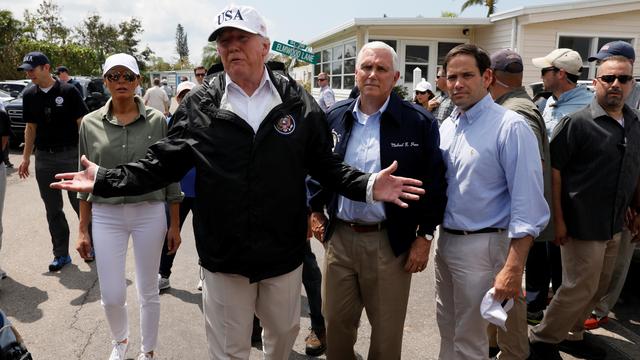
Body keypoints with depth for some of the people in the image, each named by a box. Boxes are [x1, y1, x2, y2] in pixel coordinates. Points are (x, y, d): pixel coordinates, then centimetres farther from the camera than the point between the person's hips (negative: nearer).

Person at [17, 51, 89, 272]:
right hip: (44, 158, 5)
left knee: (80, 203, 3)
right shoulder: (29, 96, 7)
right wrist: (26, 158, 11)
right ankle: (61, 254, 19)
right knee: (53, 210, 9)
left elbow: (82, 124, -7)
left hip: (70, 155, -5)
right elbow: (31, 127, 14)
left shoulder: (68, 91, -7)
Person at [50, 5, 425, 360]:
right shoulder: (199, 105, -4)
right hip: (223, 257, -1)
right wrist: (104, 180, -7)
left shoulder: (297, 101, -3)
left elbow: (325, 165, 1)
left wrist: (368, 186, -13)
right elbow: (163, 164, 0)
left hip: (284, 253, 1)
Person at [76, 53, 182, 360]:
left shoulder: (156, 120, -2)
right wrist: (83, 229, 5)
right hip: (106, 216, 1)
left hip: (150, 213, -1)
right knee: (111, 296, 6)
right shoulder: (90, 124, 2)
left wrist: (174, 224, 1)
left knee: (148, 293, 10)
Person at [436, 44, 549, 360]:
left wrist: (512, 269, -22)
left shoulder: (510, 127, -16)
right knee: (446, 328, 23)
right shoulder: (446, 126, 5)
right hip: (444, 239, 6)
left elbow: (527, 205, -19)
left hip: (480, 246, -6)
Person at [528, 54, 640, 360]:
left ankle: (571, 335, 35)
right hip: (582, 225, -7)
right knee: (579, 288, 0)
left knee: (598, 288, 17)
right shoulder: (577, 122, -13)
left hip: (614, 226, 7)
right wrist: (558, 219, -17)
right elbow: (553, 170, -15)